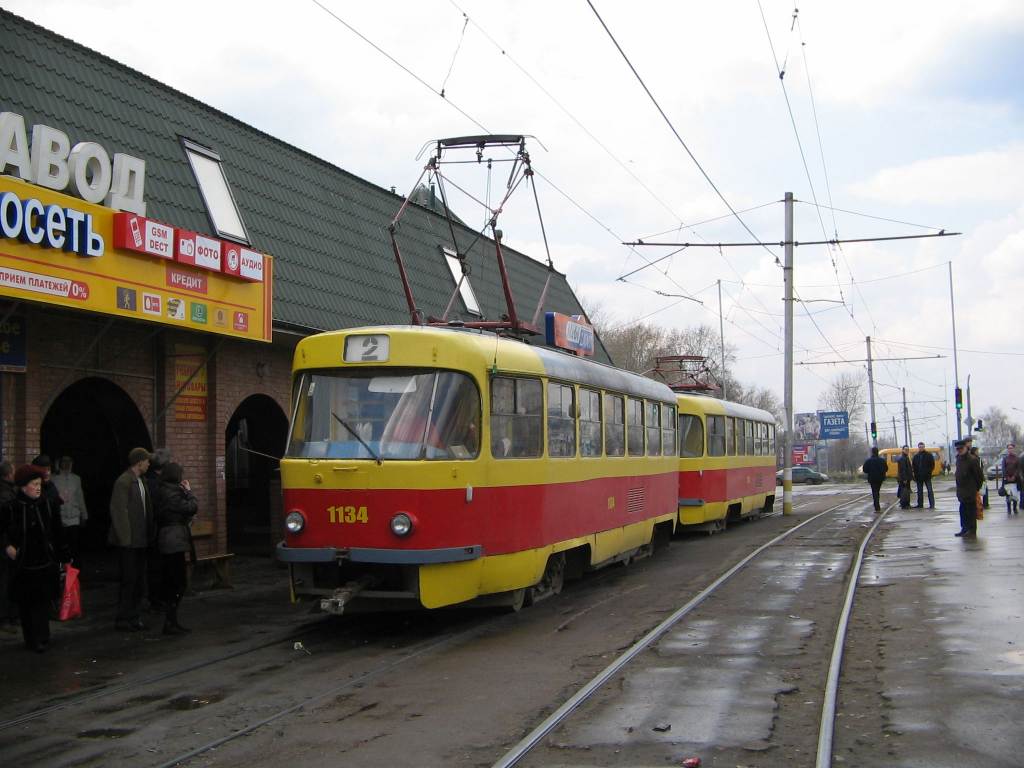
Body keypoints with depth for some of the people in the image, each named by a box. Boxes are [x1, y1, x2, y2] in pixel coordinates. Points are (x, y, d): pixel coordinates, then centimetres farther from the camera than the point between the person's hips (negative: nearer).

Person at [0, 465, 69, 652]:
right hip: (22, 565, 0)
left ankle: (40, 639, -2)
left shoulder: (47, 505, -1)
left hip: (45, 564, 0)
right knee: (25, 602, 6)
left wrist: (63, 557, 6)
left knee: (41, 601, -5)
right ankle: (31, 639, 17)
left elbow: (57, 534, 5)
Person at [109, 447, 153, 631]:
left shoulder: (140, 481, 14)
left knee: (139, 580, 12)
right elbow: (118, 511, -17)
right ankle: (122, 620, 5)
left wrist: (150, 533, 12)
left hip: (140, 540, 9)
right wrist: (125, 538, -19)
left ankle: (133, 616, 20)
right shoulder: (123, 482, -14)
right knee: (129, 580, -3)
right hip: (129, 541, -9)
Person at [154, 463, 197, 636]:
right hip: (175, 541, -10)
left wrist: (184, 491, 9)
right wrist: (188, 491, -3)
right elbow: (191, 507, -17)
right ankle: (170, 623, -5)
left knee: (171, 583, 13)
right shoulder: (171, 493, -16)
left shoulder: (163, 491, 14)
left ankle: (170, 621, 18)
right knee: (177, 584, -7)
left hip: (166, 541, 10)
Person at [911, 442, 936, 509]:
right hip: (919, 476, 4)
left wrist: (929, 472, -9)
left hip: (927, 476, -4)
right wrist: (915, 475, 2)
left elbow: (932, 464, -1)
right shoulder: (916, 456, 9)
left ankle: (932, 505, -3)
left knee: (929, 490, -4)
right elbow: (913, 466, 10)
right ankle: (920, 504, 15)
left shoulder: (928, 455, -1)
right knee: (919, 491, 9)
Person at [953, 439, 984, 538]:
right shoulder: (959, 459, 10)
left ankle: (972, 531, 3)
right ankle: (964, 529, 22)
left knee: (971, 511, -2)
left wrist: (976, 488, -7)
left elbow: (979, 475, -11)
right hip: (961, 491, 8)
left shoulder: (972, 460, -14)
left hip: (970, 491, -8)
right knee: (963, 511, 13)